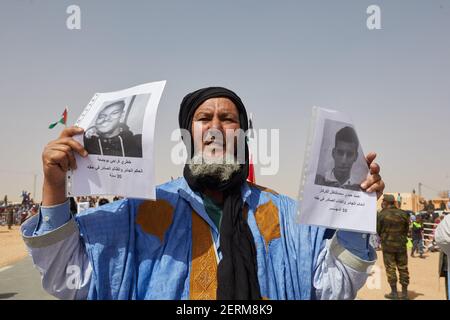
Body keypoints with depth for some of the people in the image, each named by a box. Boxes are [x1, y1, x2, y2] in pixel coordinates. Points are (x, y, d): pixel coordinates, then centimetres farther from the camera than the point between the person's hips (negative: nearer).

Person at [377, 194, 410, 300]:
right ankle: (404, 293, 16)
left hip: (388, 245, -3)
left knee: (390, 268, 5)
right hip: (401, 244, 3)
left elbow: (378, 230, -3)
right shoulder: (403, 214, -2)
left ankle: (394, 292, 8)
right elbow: (407, 229, 6)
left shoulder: (381, 215, -12)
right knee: (403, 268, 11)